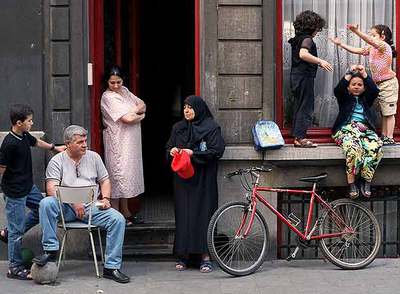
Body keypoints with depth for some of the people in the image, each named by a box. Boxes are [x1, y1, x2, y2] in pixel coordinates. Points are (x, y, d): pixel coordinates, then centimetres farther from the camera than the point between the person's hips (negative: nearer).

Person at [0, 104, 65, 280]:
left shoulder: (25, 136, 3)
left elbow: (36, 142, 25)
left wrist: (55, 148, 37)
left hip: (28, 187, 9)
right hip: (15, 192, -9)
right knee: (17, 230, -1)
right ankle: (14, 268, 11)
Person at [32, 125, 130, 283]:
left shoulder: (93, 157, 12)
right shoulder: (57, 161, 1)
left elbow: (104, 180, 18)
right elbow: (51, 189, -10)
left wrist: (105, 198, -2)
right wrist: (73, 202, -22)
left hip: (92, 206, 2)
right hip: (65, 208, -2)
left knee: (118, 219, -21)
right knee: (46, 203, -33)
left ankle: (111, 267, -15)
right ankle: (51, 250, -21)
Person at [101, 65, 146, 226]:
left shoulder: (124, 91, 12)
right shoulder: (108, 97, -14)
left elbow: (142, 104, 9)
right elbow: (127, 118, -20)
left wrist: (133, 111, -11)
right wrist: (140, 115, -3)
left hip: (131, 141, 8)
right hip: (118, 141, -8)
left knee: (129, 173, 11)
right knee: (119, 173, -8)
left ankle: (126, 212, 19)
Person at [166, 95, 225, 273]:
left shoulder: (211, 128, -3)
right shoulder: (178, 128, 13)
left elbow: (216, 151, -10)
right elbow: (169, 148, 18)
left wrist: (193, 153, -16)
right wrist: (172, 151, -5)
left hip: (203, 180, -4)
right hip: (182, 179, 4)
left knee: (202, 214, -5)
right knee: (183, 214, 3)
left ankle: (205, 256, -1)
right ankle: (183, 255, 8)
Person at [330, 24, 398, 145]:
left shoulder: (385, 46, -15)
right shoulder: (371, 49, 10)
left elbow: (372, 42, -33)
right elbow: (356, 50, 12)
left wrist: (357, 31, -43)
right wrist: (340, 44, 6)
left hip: (388, 83, -9)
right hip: (379, 84, 9)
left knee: (389, 112, -5)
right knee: (384, 113, 12)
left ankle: (390, 138, -3)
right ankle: (384, 136, 17)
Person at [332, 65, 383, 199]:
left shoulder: (366, 99, 27)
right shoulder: (344, 99, 22)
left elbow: (375, 91, 6)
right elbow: (338, 90, 0)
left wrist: (364, 74, 2)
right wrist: (349, 74, -5)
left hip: (365, 130, 2)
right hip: (346, 129, -2)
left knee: (376, 148, -32)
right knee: (353, 148, -38)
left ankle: (366, 181, -23)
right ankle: (351, 183, -30)